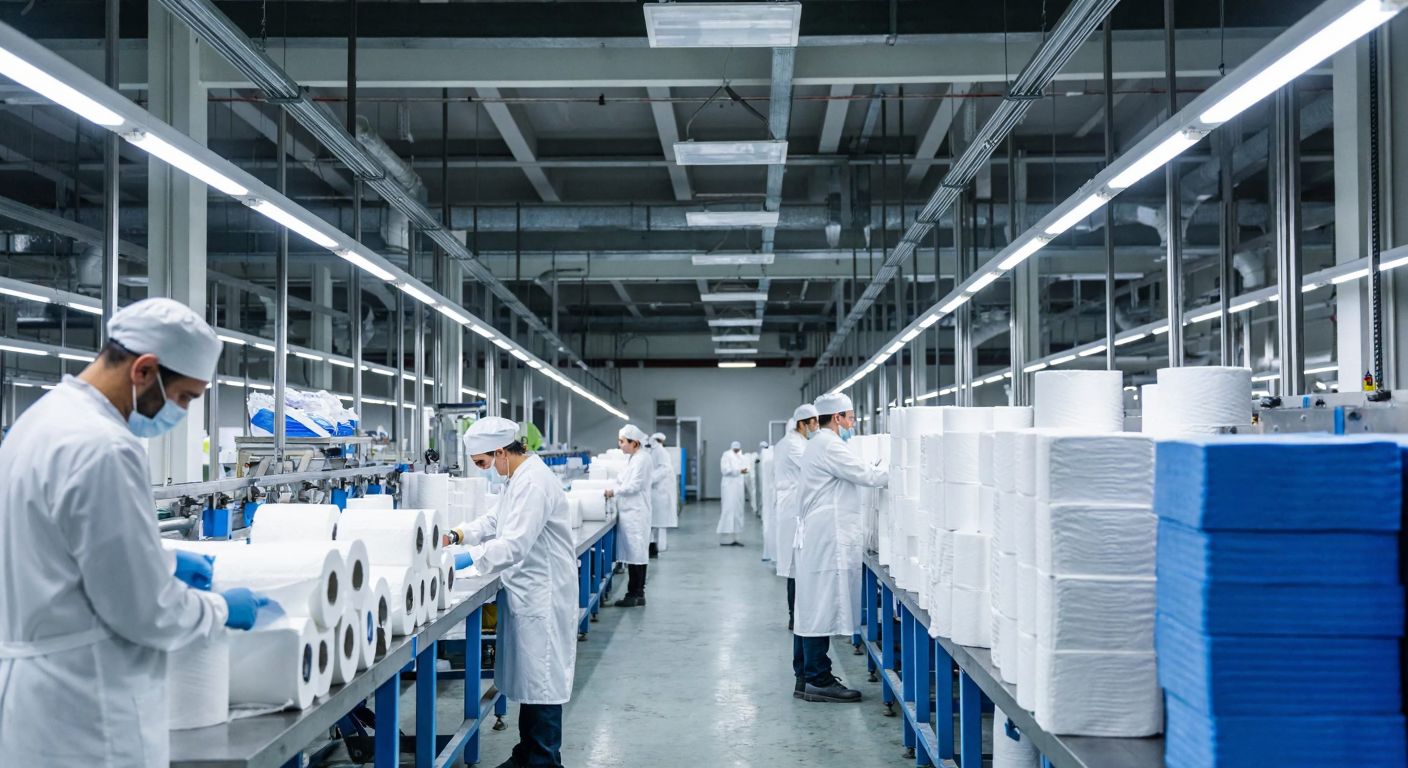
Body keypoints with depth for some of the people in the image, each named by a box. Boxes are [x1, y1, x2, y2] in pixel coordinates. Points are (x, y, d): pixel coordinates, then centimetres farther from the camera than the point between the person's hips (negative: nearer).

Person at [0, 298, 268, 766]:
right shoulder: (102, 447, -23)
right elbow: (144, 611, -19)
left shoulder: (45, 416, 8)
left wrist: (164, 563, 21)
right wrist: (222, 610, -3)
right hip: (81, 712, -10)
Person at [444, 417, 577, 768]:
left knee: (542, 679, -2)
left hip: (543, 595, -10)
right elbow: (496, 521, 21)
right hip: (528, 593, 10)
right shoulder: (521, 478, 12)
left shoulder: (534, 483, -22)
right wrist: (457, 535, 8)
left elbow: (514, 544, -28)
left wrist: (470, 559, -24)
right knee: (530, 675, 16)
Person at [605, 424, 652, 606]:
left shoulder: (642, 459, -14)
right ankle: (637, 594, 16)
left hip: (635, 514, -10)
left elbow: (634, 485, -18)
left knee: (635, 554, -5)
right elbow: (623, 481, 18)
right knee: (635, 554, 11)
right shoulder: (635, 458, 16)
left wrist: (614, 491, -9)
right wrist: (609, 489, 6)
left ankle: (635, 595, 0)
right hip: (630, 512, 10)